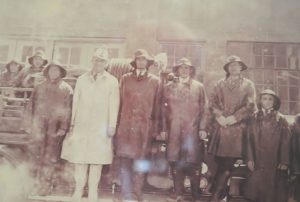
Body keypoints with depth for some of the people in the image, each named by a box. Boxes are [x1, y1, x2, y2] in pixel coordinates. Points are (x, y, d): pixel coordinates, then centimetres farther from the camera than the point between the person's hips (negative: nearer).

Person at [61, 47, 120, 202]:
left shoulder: (112, 81, 2)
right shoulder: (81, 79, 10)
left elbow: (113, 106, -1)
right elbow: (75, 103, 9)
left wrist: (112, 126, -7)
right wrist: (72, 124, 6)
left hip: (101, 128, -2)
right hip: (82, 126, 2)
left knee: (97, 160, 3)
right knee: (79, 159, 3)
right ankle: (79, 188, 17)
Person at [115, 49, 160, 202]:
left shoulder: (154, 81, 9)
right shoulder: (125, 78, 11)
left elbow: (156, 106, 7)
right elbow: (120, 103, 10)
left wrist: (155, 128, 3)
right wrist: (117, 124, 6)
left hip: (144, 128, 0)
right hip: (126, 126, 1)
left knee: (140, 163, 3)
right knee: (125, 161, -3)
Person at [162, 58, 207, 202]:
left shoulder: (199, 86, 12)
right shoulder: (169, 87, 13)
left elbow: (203, 109, 6)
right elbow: (164, 108, 9)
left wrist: (202, 128, -2)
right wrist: (163, 128, 1)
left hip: (192, 130, -1)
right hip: (174, 130, 1)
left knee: (193, 162, -2)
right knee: (175, 162, 2)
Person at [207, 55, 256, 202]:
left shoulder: (248, 85, 10)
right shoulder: (219, 84, 16)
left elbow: (250, 106, 0)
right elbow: (212, 103, 8)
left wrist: (233, 118, -11)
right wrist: (219, 117, -9)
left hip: (237, 128, -2)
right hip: (219, 127, 2)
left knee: (227, 164, -6)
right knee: (220, 162, 4)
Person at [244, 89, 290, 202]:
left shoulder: (281, 119, -1)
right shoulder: (254, 118, 3)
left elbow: (285, 142, -3)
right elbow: (250, 140, 1)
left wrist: (284, 162, -8)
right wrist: (250, 159, -4)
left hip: (275, 161, -1)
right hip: (258, 161, 1)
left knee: (273, 186, 5)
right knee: (256, 186, 1)